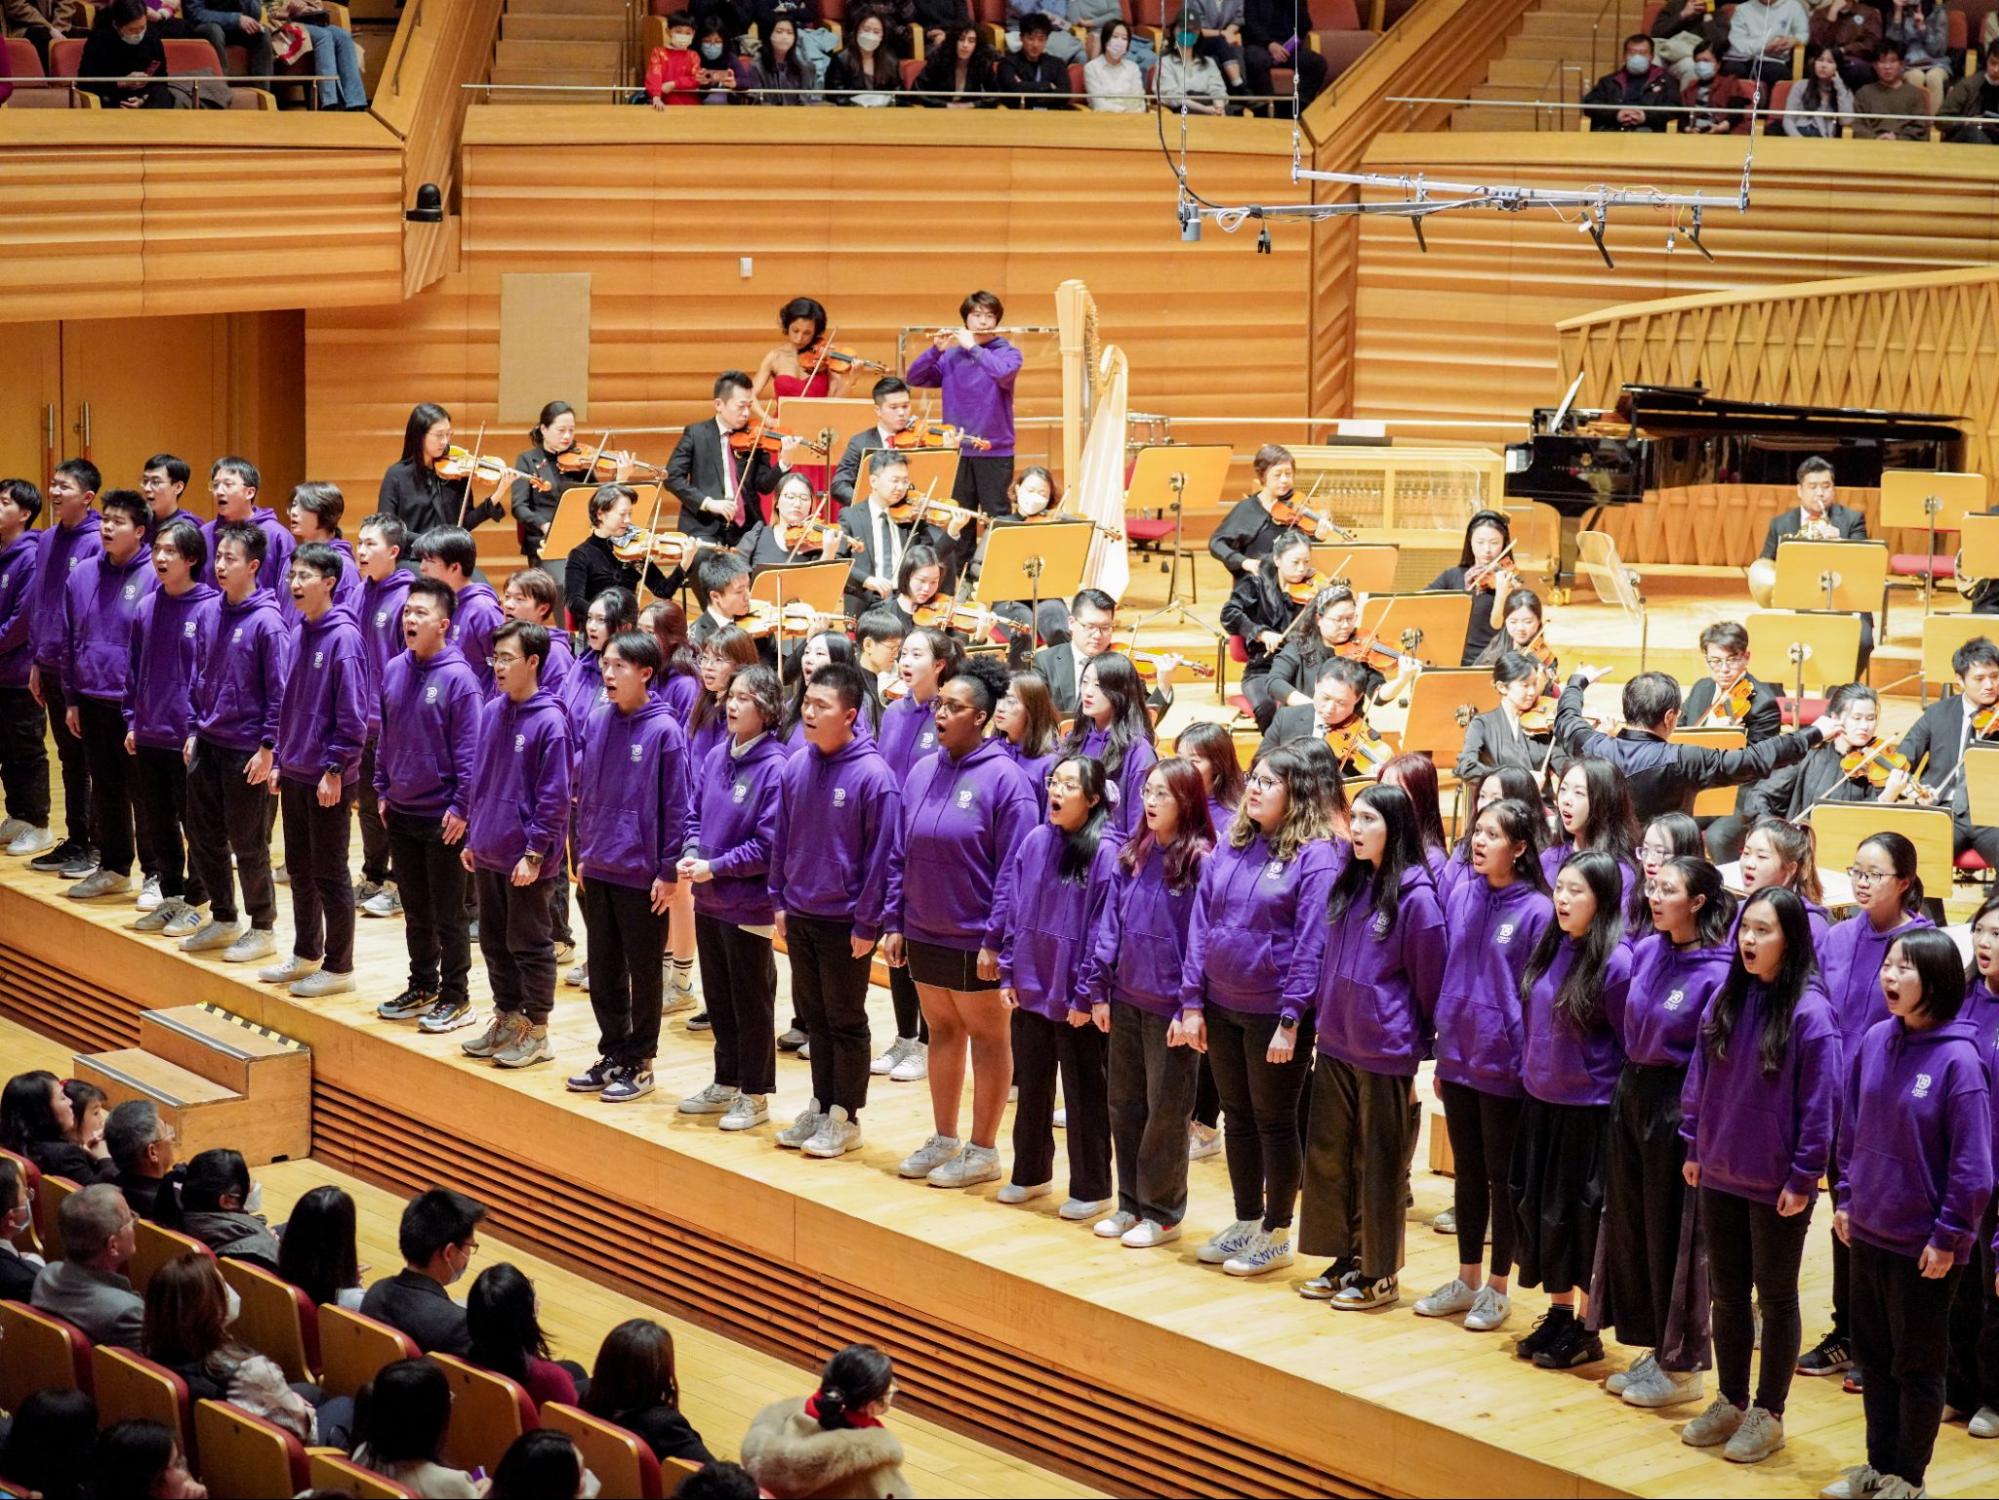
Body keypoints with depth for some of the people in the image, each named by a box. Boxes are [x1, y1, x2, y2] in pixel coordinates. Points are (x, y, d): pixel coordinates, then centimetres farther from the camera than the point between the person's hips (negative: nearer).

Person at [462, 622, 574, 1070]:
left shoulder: (549, 721, -16)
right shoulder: (492, 712, 6)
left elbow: (554, 796, -15)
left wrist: (535, 852, -16)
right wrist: (472, 837, 15)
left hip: (525, 858, -7)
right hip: (488, 853, 7)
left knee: (528, 945, 3)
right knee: (495, 942, 15)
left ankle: (536, 1032, 12)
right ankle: (507, 1019, 28)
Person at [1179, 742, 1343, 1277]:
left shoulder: (1318, 855, -13)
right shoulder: (1230, 847, 5)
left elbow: (1312, 943, -16)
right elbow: (1201, 924, 6)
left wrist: (1290, 1021, -18)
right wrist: (1192, 1002, 2)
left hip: (1275, 1012, -6)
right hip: (1222, 1007, 6)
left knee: (1275, 1121, 6)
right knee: (1238, 1117, 16)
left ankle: (1276, 1233, 18)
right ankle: (1245, 1222, 29)